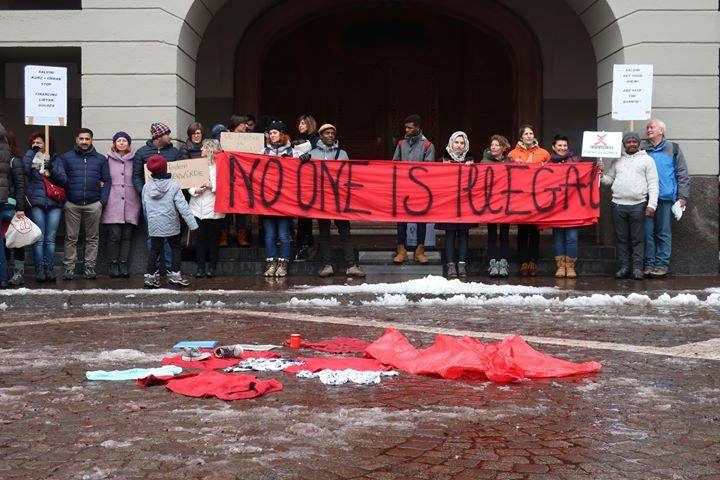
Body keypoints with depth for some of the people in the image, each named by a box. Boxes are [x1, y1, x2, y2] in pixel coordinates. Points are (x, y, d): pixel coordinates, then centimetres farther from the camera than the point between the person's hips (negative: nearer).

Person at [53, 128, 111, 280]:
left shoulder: (101, 159, 12)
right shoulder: (67, 157, 9)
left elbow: (107, 181, 9)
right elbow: (57, 171, -5)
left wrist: (103, 200, -2)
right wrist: (69, 185, -8)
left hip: (94, 205, 1)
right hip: (72, 204, -1)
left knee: (92, 238, 4)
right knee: (71, 238, 2)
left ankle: (90, 268, 9)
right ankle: (69, 268, 5)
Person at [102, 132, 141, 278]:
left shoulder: (134, 159, 9)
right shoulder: (109, 159, 7)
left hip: (131, 201, 1)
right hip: (113, 202, -1)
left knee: (127, 235, 2)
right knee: (115, 235, -6)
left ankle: (123, 264, 8)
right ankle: (113, 264, 4)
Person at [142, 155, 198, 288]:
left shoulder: (146, 187, -2)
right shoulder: (173, 186, -12)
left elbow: (144, 207, 9)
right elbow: (183, 207, -14)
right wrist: (192, 224, -13)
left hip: (153, 226, 3)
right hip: (171, 225, -3)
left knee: (154, 249, 10)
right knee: (175, 247, 12)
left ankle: (150, 276, 7)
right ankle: (175, 274, 8)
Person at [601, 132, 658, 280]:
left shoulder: (646, 159, 7)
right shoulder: (617, 161, 17)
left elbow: (653, 184, 1)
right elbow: (609, 179, 19)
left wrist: (652, 204, -8)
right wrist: (601, 176, -4)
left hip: (638, 205, -3)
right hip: (618, 204, 3)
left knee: (638, 239, -2)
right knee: (621, 238, 5)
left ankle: (637, 268, 1)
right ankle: (624, 267, 10)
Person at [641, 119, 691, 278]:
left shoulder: (673, 149, 7)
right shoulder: (641, 148, 11)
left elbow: (682, 174, 7)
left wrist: (682, 197, 0)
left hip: (665, 198, -2)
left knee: (663, 233, 1)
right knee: (647, 232, 1)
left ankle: (662, 264, 5)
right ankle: (649, 264, 8)